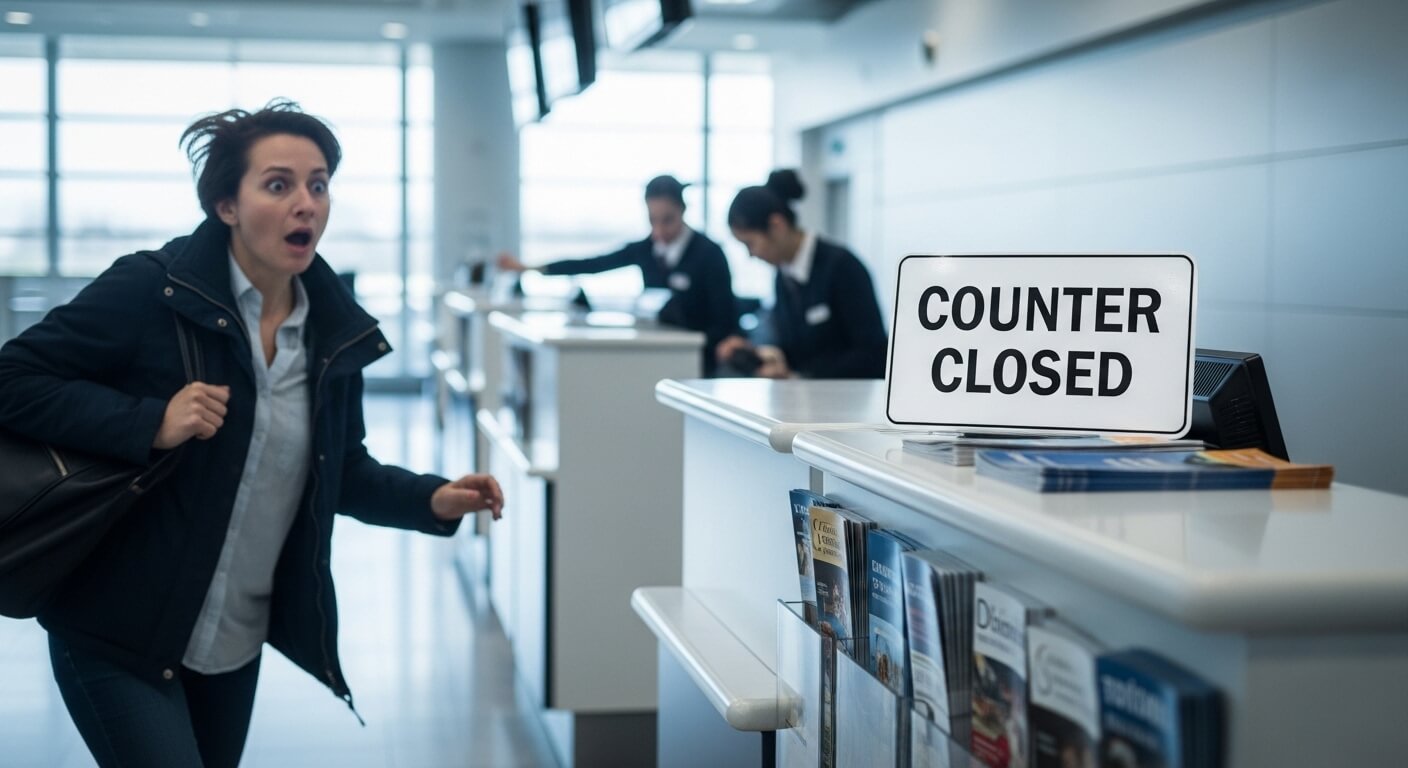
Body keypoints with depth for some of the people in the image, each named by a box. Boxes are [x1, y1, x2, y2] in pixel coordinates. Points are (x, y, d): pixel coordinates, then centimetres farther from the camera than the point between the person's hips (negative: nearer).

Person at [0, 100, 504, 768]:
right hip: (118, 636, -6)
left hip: (237, 641, 6)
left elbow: (342, 471, 10)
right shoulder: (149, 290, -16)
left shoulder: (335, 330, 0)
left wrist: (432, 500, -7)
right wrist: (153, 424, -26)